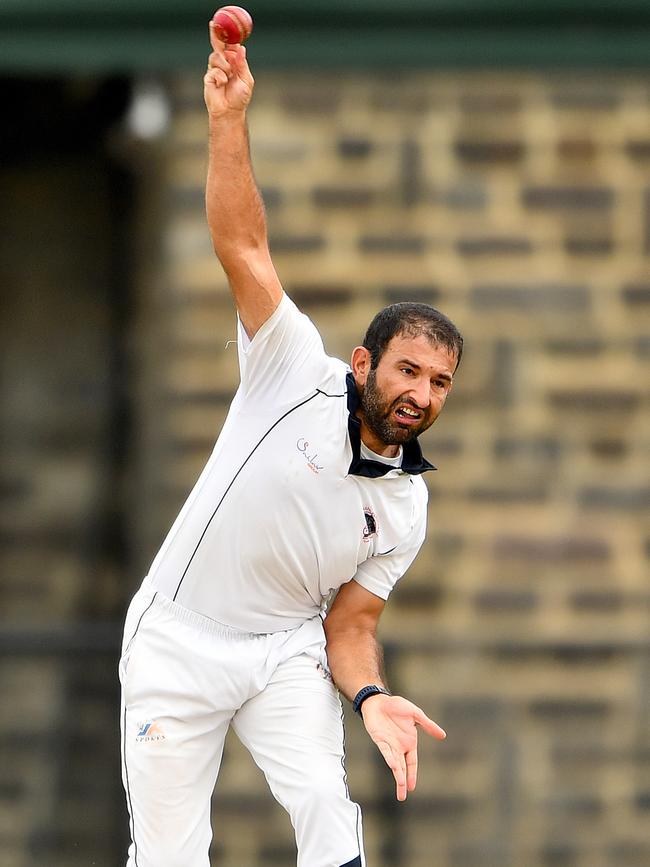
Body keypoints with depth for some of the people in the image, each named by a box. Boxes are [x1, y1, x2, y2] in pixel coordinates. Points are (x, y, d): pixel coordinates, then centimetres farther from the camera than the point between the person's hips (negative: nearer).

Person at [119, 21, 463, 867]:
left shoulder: (405, 509, -1)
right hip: (177, 641, -2)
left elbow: (351, 625, 1)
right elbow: (242, 247, -19)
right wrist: (229, 121, -30)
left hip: (287, 649, 3)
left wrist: (371, 698, -21)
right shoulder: (298, 374, -11)